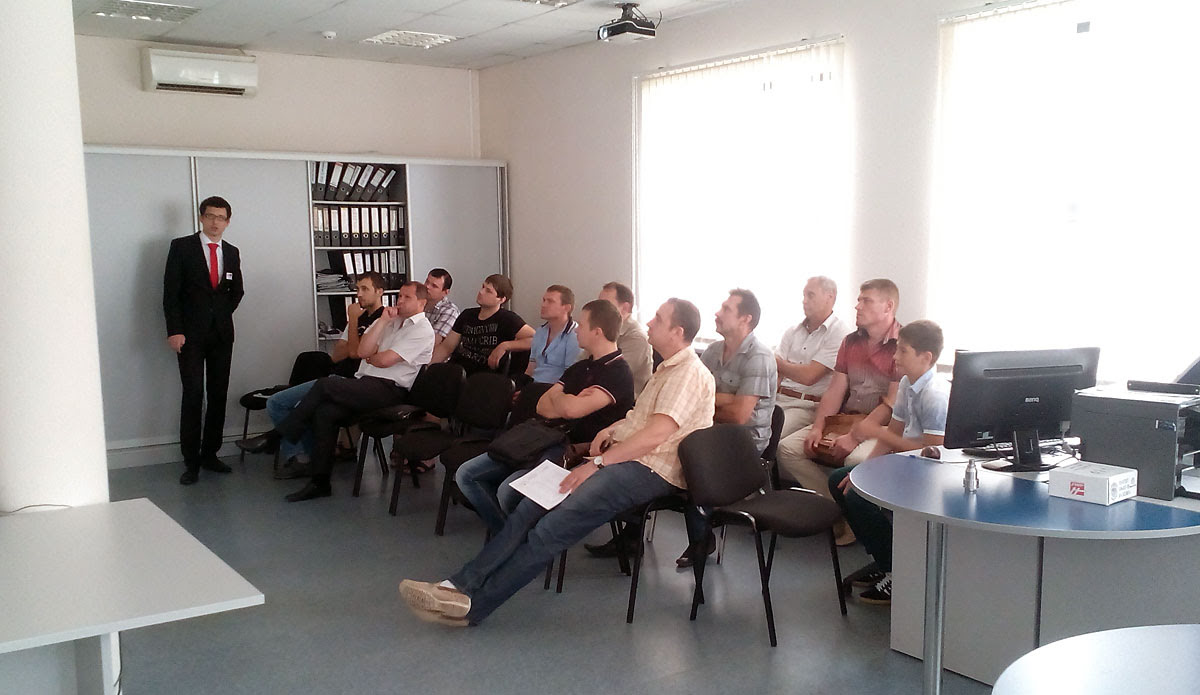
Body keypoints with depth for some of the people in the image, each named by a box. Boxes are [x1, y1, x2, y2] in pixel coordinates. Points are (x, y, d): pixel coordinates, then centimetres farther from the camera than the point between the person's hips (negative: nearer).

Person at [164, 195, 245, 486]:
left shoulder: (232, 252, 13)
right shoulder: (182, 246, 0)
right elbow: (170, 291, -5)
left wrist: (224, 314, 11)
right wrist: (174, 330, -12)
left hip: (222, 332, 4)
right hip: (190, 333, -4)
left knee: (219, 395, 4)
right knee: (193, 395, -7)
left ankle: (210, 454, 14)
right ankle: (191, 462, -2)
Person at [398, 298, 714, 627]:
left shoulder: (690, 373, -11)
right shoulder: (666, 368, 21)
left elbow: (657, 433, -22)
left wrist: (597, 464, -22)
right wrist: (611, 429, 10)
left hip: (649, 470, -9)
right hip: (623, 457, 9)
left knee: (552, 527, -23)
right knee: (531, 506, -9)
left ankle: (473, 604, -19)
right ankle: (461, 584, -12)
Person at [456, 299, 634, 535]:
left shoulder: (619, 373, -11)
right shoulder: (581, 367, 19)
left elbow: (572, 409, -24)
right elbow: (542, 406, 12)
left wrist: (556, 396, -1)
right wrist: (567, 402, -10)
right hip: (546, 441, 9)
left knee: (508, 491, -31)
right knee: (466, 475, 0)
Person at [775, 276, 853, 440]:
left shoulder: (839, 333, -2)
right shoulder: (793, 332, 19)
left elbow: (808, 376, -10)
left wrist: (777, 362, 7)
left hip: (807, 406, -6)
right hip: (777, 398, 6)